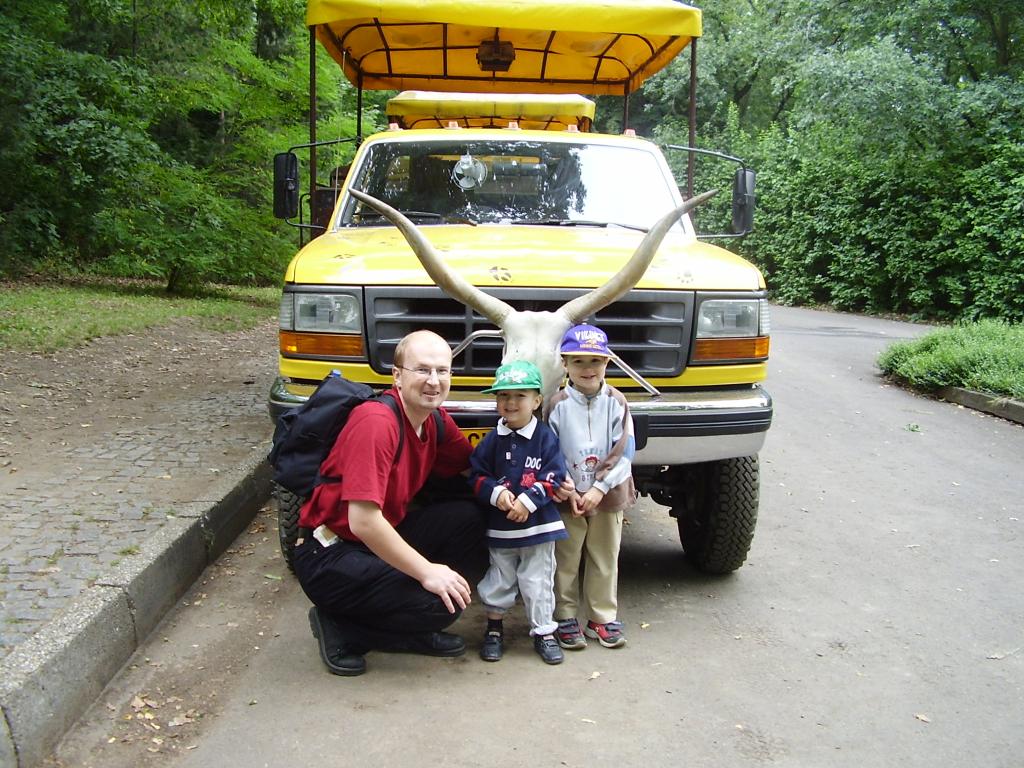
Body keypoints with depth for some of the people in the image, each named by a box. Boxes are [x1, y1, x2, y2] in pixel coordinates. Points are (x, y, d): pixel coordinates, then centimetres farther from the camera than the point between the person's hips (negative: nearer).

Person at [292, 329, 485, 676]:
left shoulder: (436, 421, 0)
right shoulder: (375, 422, -26)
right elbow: (363, 521, -30)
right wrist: (426, 571, -24)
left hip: (383, 536, 9)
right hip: (328, 554, -9)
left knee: (470, 517, -2)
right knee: (441, 604, -21)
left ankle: (415, 631, 7)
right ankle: (340, 626, 2)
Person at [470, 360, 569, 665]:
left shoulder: (546, 438, -6)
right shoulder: (492, 441, 0)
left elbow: (553, 478, -10)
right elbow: (477, 476, 1)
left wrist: (528, 501, -20)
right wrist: (496, 493, -18)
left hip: (538, 526, -2)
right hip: (500, 526, 2)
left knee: (538, 583, 5)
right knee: (498, 582, 13)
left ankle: (544, 633, 19)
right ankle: (494, 629, 30)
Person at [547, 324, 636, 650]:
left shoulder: (616, 402, -4)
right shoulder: (558, 405, -6)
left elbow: (623, 451, -8)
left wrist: (600, 488, -15)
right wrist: (568, 492, -12)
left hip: (608, 495, 1)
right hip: (568, 496, -1)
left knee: (605, 560, 11)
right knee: (566, 560, 7)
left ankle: (602, 617, 24)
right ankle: (567, 617, 20)